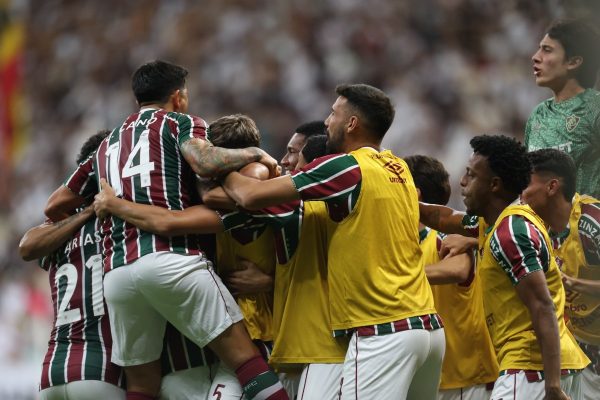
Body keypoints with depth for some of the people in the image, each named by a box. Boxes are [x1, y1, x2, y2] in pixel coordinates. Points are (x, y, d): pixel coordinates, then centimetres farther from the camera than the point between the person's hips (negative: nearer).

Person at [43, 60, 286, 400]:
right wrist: (255, 153, 3)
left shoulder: (107, 146, 27)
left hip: (117, 271, 5)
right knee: (244, 355, -7)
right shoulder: (180, 122, 11)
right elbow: (205, 162, -11)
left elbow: (55, 206, 32)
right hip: (173, 256, -5)